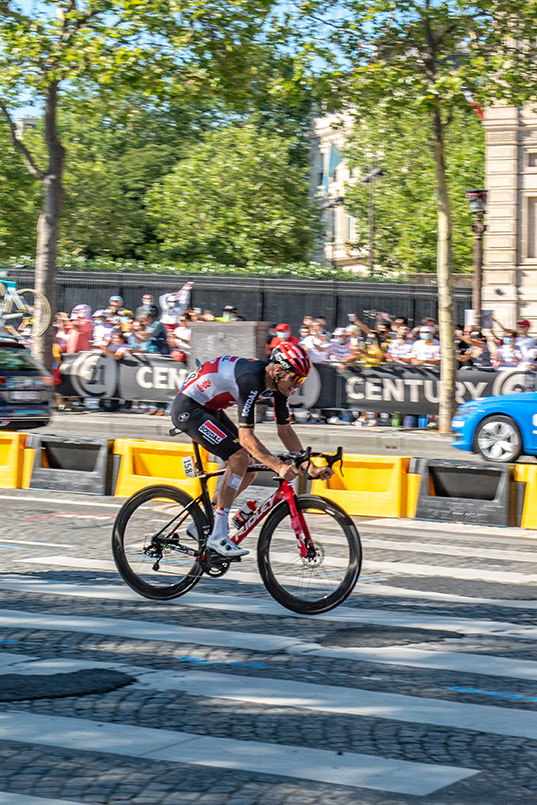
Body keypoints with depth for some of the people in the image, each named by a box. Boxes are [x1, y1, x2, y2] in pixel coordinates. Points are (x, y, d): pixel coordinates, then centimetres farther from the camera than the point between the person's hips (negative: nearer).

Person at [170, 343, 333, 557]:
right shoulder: (251, 380, -32)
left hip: (210, 410, 10)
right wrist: (279, 466, -44)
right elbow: (246, 436, -36)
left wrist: (309, 466, -6)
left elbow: (285, 431, 3)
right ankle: (218, 536, -17)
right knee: (238, 457, -22)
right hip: (187, 408, -10)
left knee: (248, 469, 3)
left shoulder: (278, 385, -6)